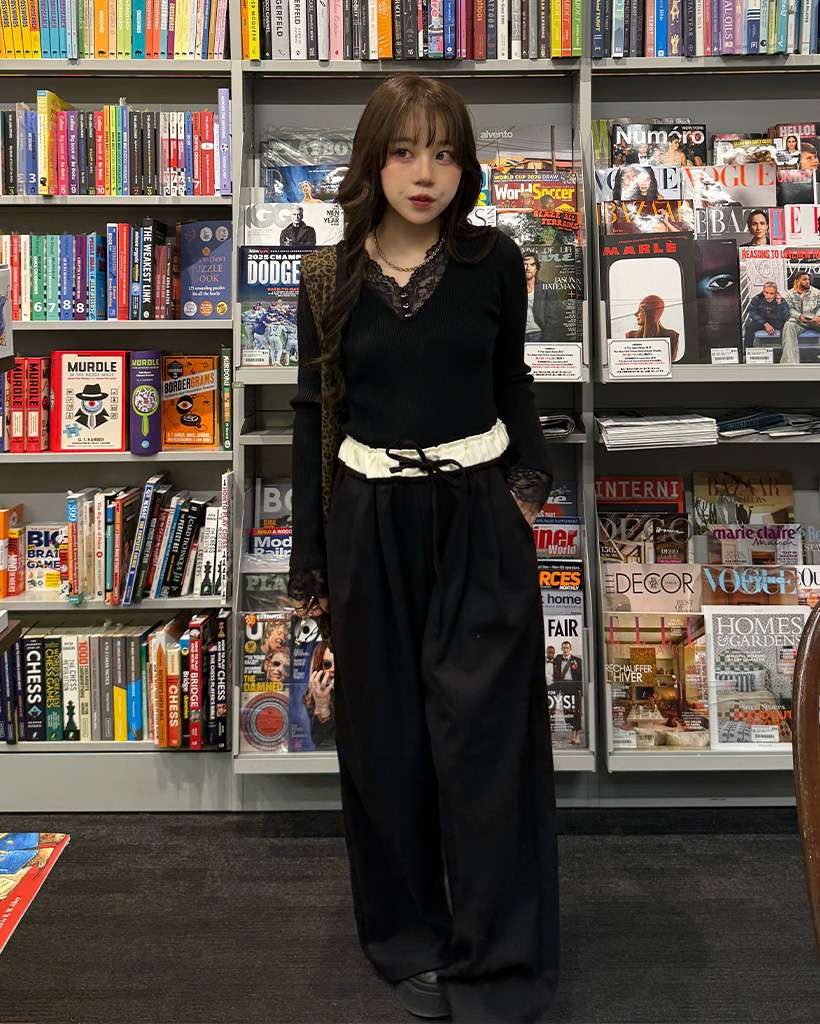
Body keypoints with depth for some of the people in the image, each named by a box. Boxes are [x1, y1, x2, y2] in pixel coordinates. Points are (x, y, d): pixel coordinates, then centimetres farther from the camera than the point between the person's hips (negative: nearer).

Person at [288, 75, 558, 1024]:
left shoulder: (493, 262, 0)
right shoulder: (329, 278, 1)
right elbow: (314, 414, 5)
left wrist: (530, 474, 0)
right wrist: (309, 560, 4)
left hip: (480, 517, -1)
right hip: (372, 521, 1)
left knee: (483, 732, 1)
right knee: (387, 738, 9)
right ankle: (415, 942, 29)